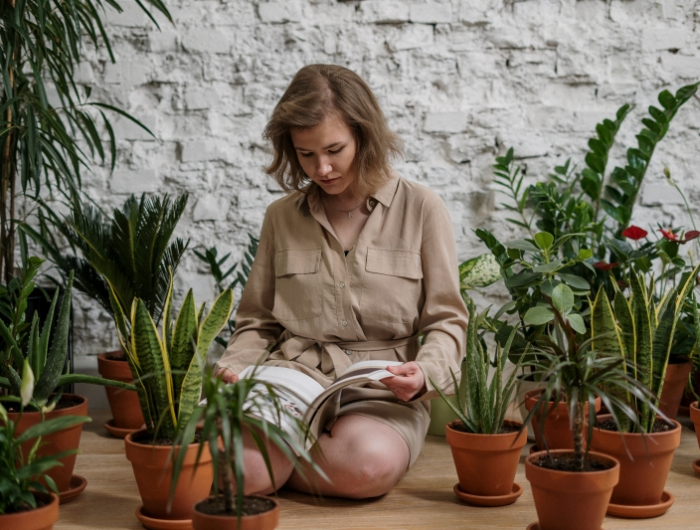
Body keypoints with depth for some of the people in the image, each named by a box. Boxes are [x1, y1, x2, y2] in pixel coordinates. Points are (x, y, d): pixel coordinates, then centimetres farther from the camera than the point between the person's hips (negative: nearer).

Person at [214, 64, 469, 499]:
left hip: (380, 397, 0)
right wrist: (234, 368, -3)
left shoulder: (421, 210, 4)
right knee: (243, 470, -31)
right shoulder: (282, 217, 13)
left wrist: (424, 371, -17)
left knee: (369, 463, -35)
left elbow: (446, 321, 4)